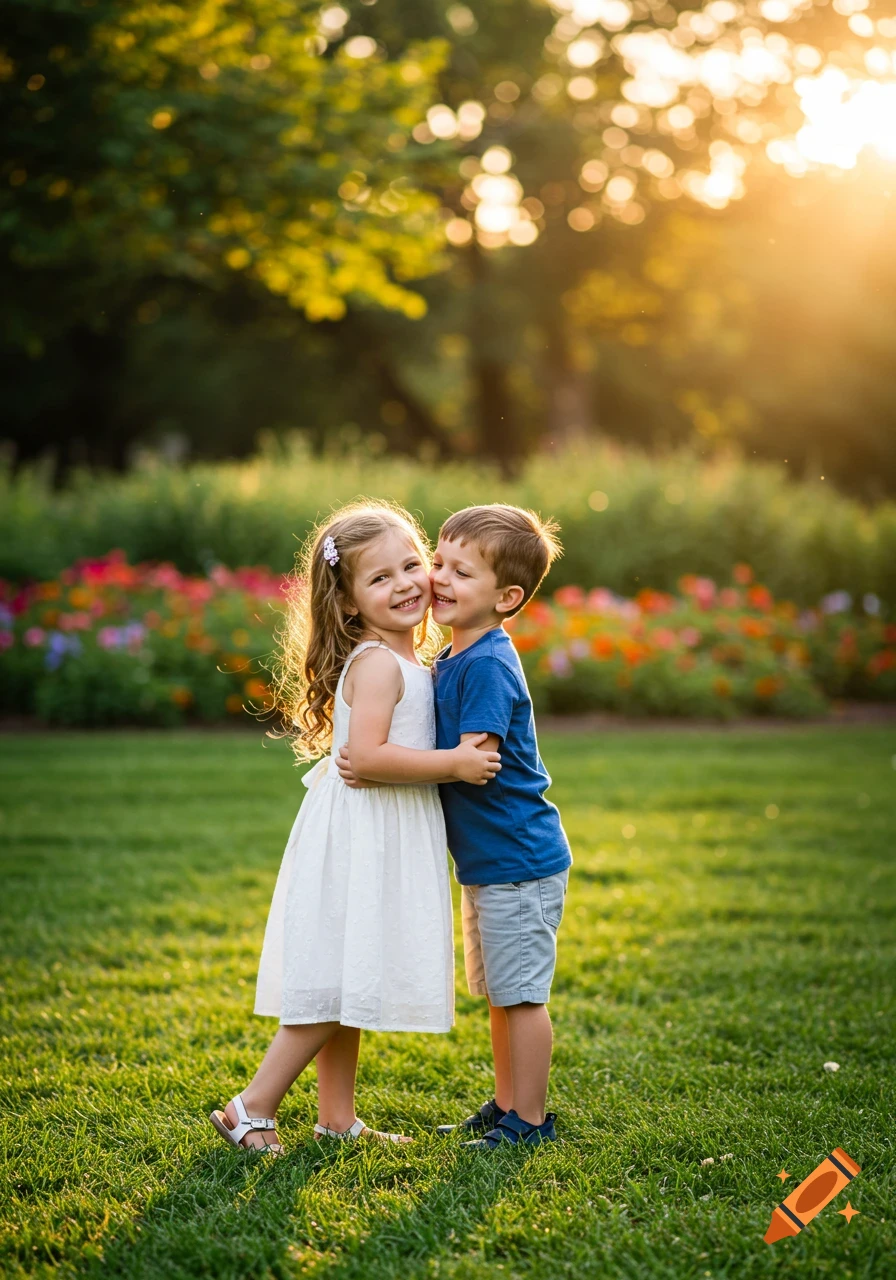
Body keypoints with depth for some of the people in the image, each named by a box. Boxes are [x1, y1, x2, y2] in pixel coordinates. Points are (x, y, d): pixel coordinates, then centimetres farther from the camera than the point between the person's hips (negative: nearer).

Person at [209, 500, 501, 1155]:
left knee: (351, 987, 14)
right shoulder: (377, 663, -17)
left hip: (380, 843, 10)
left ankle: (338, 1118, 22)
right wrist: (453, 763, -25)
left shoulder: (408, 661, 14)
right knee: (338, 984, -6)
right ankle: (252, 1108, 2)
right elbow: (367, 754, -26)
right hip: (358, 837, -10)